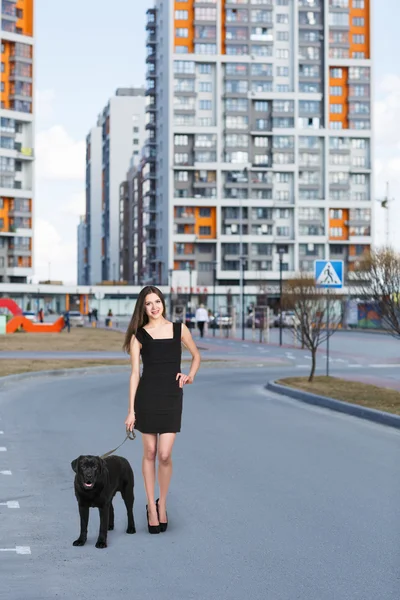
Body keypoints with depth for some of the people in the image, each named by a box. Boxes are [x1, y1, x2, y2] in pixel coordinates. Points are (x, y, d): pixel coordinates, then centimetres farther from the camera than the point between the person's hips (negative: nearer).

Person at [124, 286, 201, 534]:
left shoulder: (179, 329, 4)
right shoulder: (138, 335, 2)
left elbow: (196, 355, 19)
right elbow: (135, 373, 0)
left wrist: (191, 375, -2)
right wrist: (131, 410, -4)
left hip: (172, 397, 0)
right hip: (147, 396, 0)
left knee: (165, 455, -6)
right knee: (149, 452, 5)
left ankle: (162, 505, 15)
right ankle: (151, 507, 17)